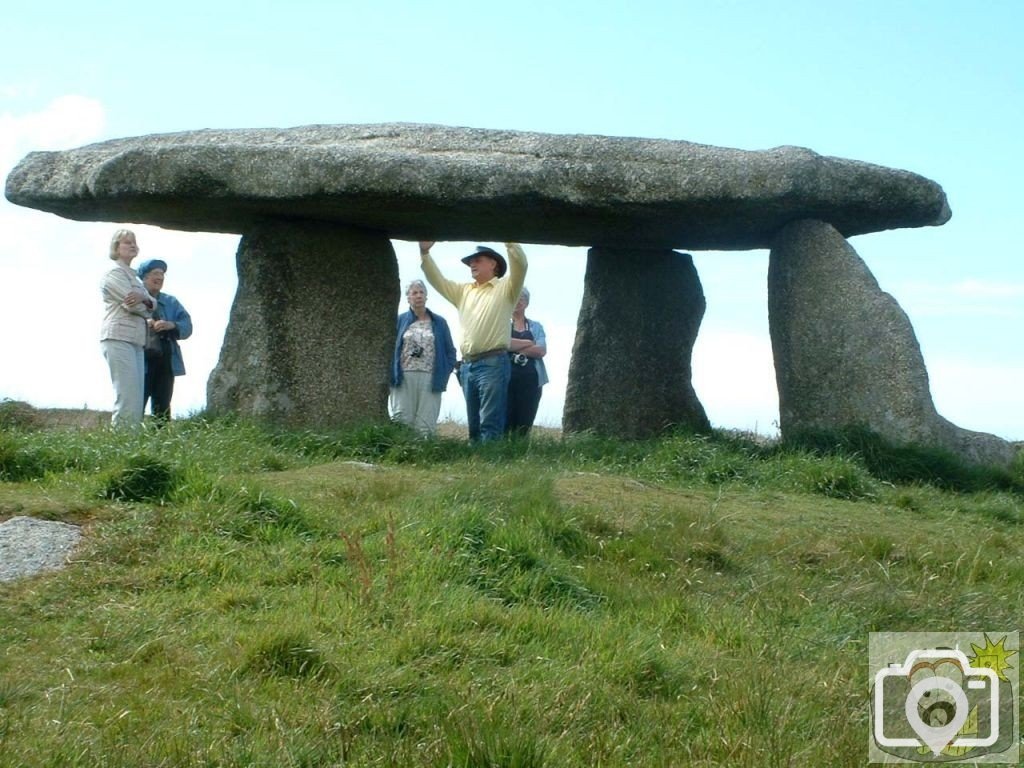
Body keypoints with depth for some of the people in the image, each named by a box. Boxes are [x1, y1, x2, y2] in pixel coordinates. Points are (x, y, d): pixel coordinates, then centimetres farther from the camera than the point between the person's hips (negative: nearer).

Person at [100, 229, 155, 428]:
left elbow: (152, 304, 13)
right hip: (119, 338, -9)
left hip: (136, 341, 9)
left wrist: (144, 298, -10)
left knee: (136, 402, 2)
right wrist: (147, 312, 9)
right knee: (127, 399, -16)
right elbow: (132, 305, -12)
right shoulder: (114, 273, 0)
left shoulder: (134, 277, 26)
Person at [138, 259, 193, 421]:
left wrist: (171, 325, -14)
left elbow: (187, 326, 7)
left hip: (165, 362, 4)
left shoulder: (171, 302, 19)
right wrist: (142, 324, -19)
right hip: (141, 361, -4)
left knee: (162, 409, 4)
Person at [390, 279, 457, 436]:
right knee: (402, 421, -6)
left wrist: (444, 375, 0)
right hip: (404, 378, 0)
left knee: (426, 425, -4)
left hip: (429, 379, 0)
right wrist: (392, 374, -2)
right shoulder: (400, 320, 10)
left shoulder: (439, 322, 12)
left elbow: (450, 352, 13)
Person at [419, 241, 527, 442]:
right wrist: (425, 252, 11)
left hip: (493, 363, -7)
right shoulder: (463, 291, 24)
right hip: (467, 365, 7)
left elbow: (520, 264, -9)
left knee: (491, 424, -11)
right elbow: (437, 280, 21)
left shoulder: (505, 288, 6)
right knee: (474, 423, 9)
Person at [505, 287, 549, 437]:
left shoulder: (536, 326, 16)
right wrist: (528, 343, -4)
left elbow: (541, 350, 0)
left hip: (531, 380, 2)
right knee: (505, 421, -11)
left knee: (525, 424, -1)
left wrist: (515, 346, -6)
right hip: (507, 378, -2)